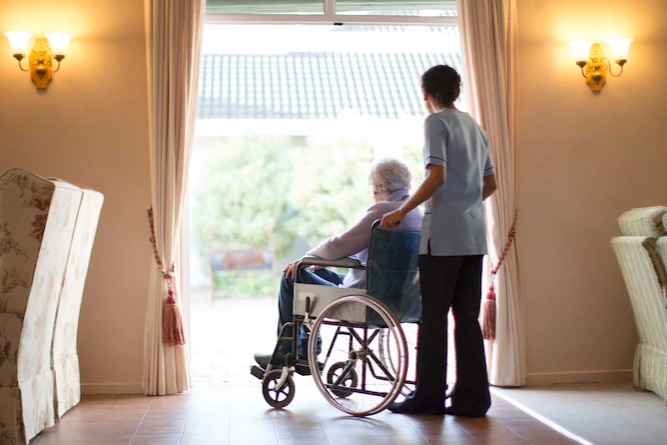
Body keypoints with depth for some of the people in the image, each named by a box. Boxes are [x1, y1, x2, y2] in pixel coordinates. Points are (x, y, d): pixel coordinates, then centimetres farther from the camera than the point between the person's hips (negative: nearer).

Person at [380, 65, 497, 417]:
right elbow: (490, 183, 22)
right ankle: (472, 398, 10)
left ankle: (429, 396, 7)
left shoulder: (436, 122, -4)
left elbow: (437, 176, -16)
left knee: (433, 316, 0)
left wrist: (402, 212, -12)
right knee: (467, 317, 8)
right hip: (474, 234, 7)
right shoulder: (474, 126, 18)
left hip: (443, 233, -7)